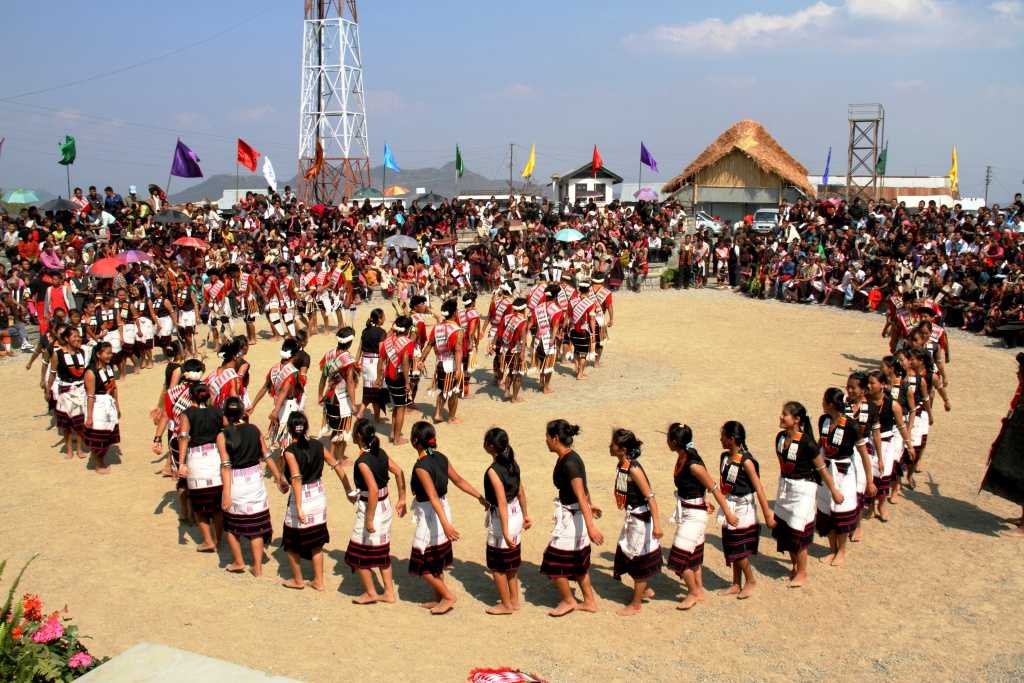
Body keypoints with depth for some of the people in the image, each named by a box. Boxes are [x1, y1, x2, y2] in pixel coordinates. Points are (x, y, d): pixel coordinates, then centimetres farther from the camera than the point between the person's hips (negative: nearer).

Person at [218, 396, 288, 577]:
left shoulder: (223, 435, -9)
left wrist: (226, 494, -16)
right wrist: (279, 478, 12)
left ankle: (238, 562, 28)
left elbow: (226, 466, -15)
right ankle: (257, 567, 15)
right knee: (256, 525, 10)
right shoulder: (254, 430, -1)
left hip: (235, 483, -2)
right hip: (255, 481, 2)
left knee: (232, 524, 20)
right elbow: (267, 456, 2)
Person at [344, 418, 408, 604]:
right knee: (382, 552, 19)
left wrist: (369, 519, -22)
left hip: (371, 508, -8)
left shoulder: (362, 461, -23)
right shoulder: (380, 453, -1)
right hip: (385, 506, 8)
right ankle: (389, 593, 26)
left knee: (358, 554, 11)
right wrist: (402, 500, 11)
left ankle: (371, 593, 21)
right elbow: (399, 472, 3)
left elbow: (373, 490, -28)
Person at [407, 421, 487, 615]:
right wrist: (480, 497, 8)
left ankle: (448, 596, 13)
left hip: (429, 515, -8)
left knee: (423, 565, 8)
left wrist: (445, 524, -37)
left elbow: (433, 496, -31)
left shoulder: (421, 466, -24)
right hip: (443, 510, 8)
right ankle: (438, 599, 29)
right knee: (436, 561, 20)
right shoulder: (441, 458, -1)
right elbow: (459, 480, 1)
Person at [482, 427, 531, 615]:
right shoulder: (512, 463, -1)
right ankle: (514, 600, 34)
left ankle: (506, 605, 22)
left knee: (497, 565, 11)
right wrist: (525, 515, 21)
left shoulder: (493, 471, -25)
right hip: (515, 514, 8)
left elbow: (502, 503, -26)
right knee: (512, 562, 22)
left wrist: (505, 533, -25)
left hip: (502, 518, -8)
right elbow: (521, 491, 9)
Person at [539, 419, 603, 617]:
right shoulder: (568, 458, 4)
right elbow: (582, 488, 19)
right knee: (578, 560, 19)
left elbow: (581, 496, -30)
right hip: (573, 514, 10)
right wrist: (590, 505, 33)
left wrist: (590, 526, -33)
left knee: (554, 560, 5)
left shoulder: (569, 463, -25)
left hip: (571, 517, -10)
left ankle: (568, 600, 22)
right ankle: (589, 601, 30)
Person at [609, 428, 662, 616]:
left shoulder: (633, 469, -25)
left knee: (639, 560, 6)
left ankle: (636, 604, 21)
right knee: (627, 555, 20)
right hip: (631, 518, 9)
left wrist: (656, 524, -29)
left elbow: (650, 496, -26)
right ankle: (646, 590, 41)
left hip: (641, 519, -9)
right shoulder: (622, 465, 0)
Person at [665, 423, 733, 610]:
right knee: (693, 554, 19)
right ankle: (699, 591, 32)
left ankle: (693, 592, 16)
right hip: (686, 512, 9)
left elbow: (715, 489, -20)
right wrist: (704, 504, 16)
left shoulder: (693, 465, -25)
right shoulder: (682, 459, -1)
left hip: (694, 514, -8)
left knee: (680, 556, -2)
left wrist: (728, 513, -15)